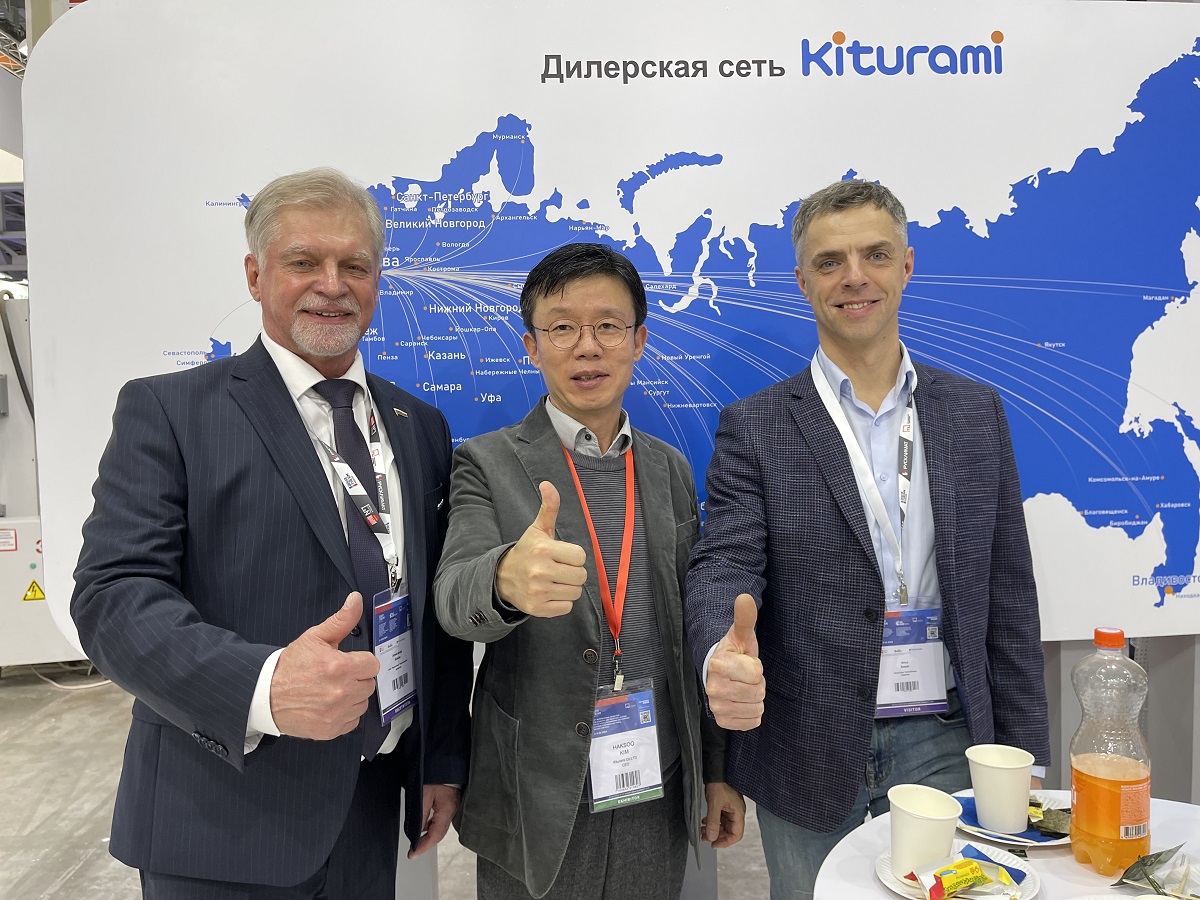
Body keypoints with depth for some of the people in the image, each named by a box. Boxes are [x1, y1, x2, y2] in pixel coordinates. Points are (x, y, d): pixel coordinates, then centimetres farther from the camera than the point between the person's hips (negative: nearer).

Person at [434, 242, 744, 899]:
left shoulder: (669, 469, 5)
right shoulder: (488, 464, -7)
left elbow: (689, 629, 9)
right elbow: (454, 595, -22)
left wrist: (716, 770, 10)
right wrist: (507, 578, -45)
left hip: (659, 795, 4)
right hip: (538, 803, -3)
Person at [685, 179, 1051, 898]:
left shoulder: (977, 413, 4)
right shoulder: (756, 428, -3)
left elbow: (1008, 595, 6)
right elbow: (725, 565, -12)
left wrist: (1027, 758, 4)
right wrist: (724, 658, -35)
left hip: (944, 746, 2)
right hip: (810, 756, -2)